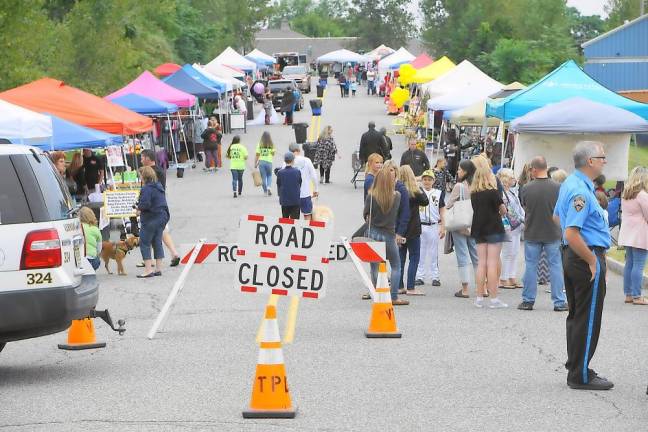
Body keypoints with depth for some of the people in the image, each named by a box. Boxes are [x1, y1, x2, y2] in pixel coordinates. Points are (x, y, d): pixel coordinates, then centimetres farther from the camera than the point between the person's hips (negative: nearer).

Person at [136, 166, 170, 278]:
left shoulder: (147, 188, -18)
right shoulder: (159, 186, 11)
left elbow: (145, 204, -26)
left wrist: (139, 207, -5)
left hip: (151, 219, -9)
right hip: (162, 216, 9)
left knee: (144, 243, -1)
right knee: (157, 243, 14)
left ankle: (148, 269, -6)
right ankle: (158, 268, 16)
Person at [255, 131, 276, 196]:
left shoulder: (260, 144, -2)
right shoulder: (271, 145, -2)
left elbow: (257, 155, -2)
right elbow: (273, 154, 2)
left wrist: (255, 163, 4)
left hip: (261, 162, 0)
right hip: (269, 162, 0)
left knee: (263, 177, 7)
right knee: (269, 175, 18)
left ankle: (265, 191, 9)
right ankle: (269, 186, -6)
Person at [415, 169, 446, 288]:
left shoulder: (438, 193, 5)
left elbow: (442, 211, 7)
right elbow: (412, 210, 6)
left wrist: (443, 228, 2)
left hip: (434, 226, 0)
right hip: (420, 225, 0)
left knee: (433, 253, 4)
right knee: (420, 252, 3)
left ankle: (435, 277, 9)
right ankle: (419, 277, 8)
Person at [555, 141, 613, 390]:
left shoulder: (569, 183, 10)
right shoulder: (581, 191, -23)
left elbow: (557, 217, 24)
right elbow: (571, 234, -29)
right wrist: (593, 261, -19)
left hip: (571, 256, 10)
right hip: (587, 257, -10)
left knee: (576, 315, 17)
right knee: (588, 320, -3)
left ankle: (576, 368, 25)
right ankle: (581, 376, 2)